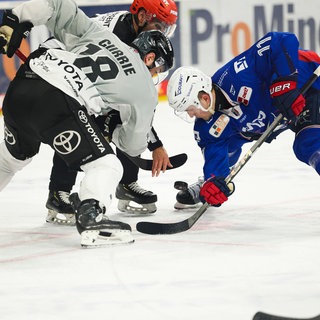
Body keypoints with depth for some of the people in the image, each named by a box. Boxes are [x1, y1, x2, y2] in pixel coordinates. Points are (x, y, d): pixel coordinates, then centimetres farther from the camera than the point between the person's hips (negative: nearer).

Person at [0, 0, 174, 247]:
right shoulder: (146, 89, 16)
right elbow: (134, 145, 26)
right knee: (106, 166, 2)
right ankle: (91, 217, -24)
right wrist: (112, 130, 45)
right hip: (57, 101, -6)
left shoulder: (98, 33, 26)